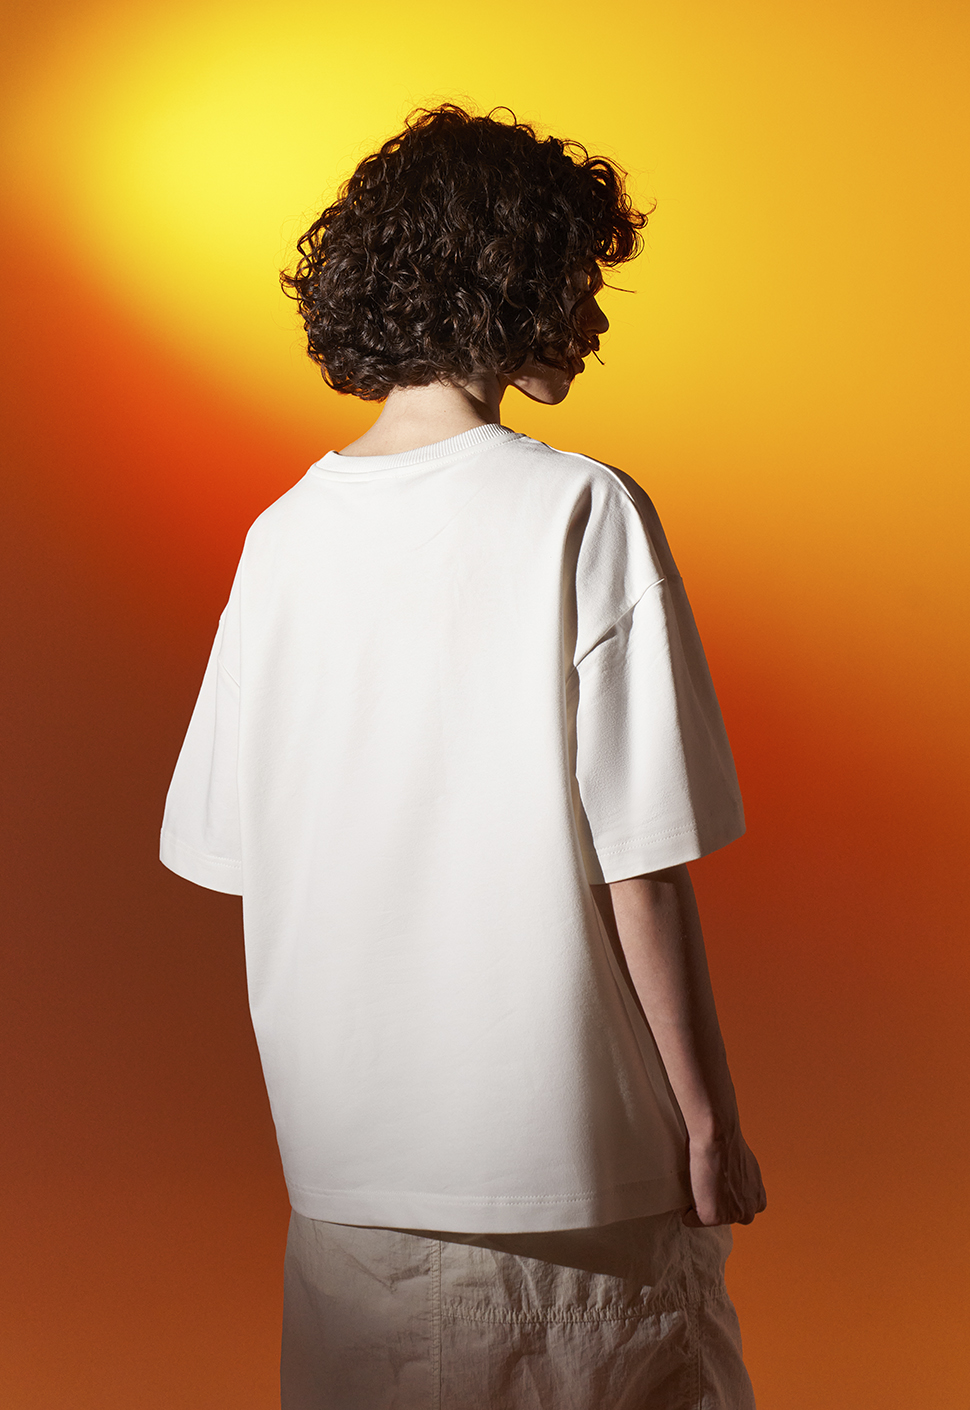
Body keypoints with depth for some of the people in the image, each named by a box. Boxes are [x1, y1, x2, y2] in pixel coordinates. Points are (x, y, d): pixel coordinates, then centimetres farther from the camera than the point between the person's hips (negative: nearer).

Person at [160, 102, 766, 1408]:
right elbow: (641, 867, -16)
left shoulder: (283, 533, 0)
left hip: (346, 1161, 5)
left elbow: (225, 853, 4)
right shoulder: (586, 513, -14)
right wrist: (708, 1118, -6)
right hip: (578, 1154, -4)